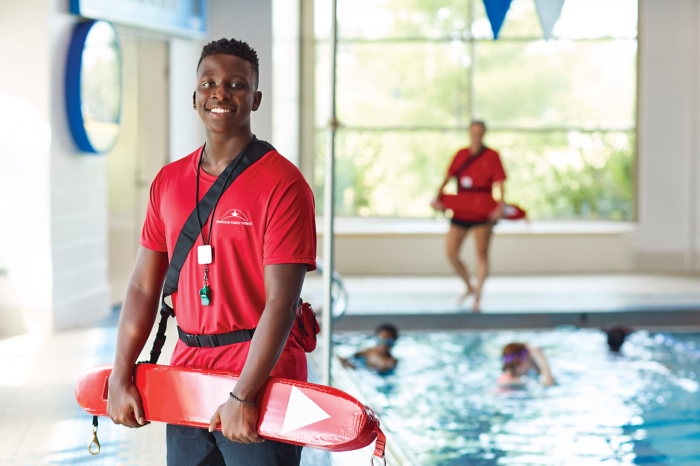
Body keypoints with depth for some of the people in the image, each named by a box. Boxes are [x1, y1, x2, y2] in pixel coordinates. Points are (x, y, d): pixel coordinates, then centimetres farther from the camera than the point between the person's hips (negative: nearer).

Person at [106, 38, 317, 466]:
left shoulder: (282, 184, -10)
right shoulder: (168, 182, 8)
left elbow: (281, 302, -16)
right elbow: (144, 288, 10)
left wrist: (244, 397, -21)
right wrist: (121, 379, 4)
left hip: (261, 381, -5)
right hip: (186, 380, 5)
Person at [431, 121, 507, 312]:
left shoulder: (492, 156, -1)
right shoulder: (461, 155, 9)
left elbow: (500, 183, -7)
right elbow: (448, 178, 7)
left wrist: (501, 206, -21)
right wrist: (438, 197, -8)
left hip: (483, 211, -4)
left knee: (481, 253, -1)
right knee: (451, 253, 2)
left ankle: (477, 299, 2)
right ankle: (469, 287, 24)